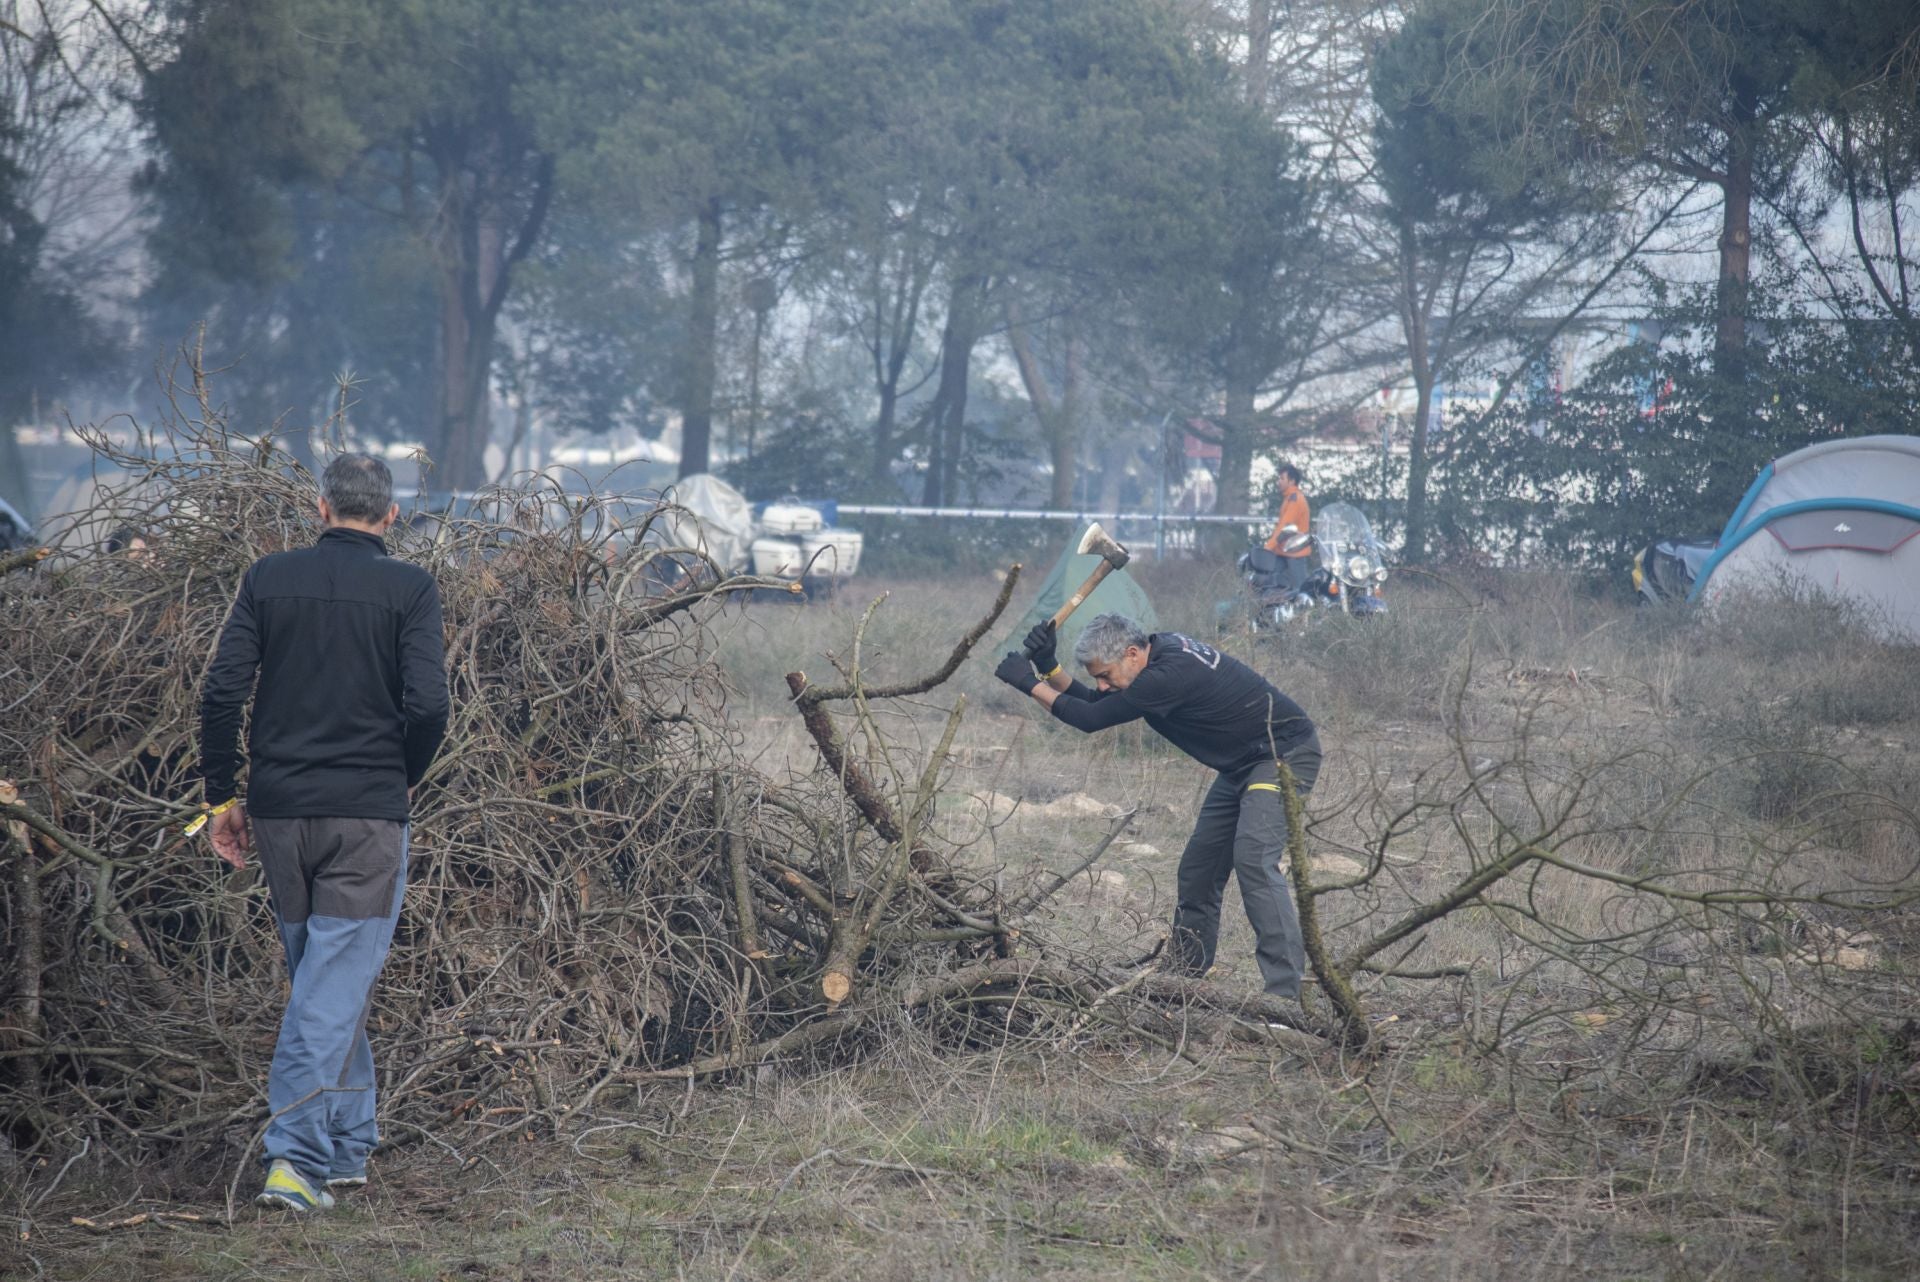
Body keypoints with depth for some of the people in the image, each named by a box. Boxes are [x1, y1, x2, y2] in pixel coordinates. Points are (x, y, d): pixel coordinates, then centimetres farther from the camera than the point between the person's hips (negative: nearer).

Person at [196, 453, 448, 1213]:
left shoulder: (268, 579, 4)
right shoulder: (409, 589, -4)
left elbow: (222, 690, -1)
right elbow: (426, 706, -13)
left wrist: (222, 796, 7)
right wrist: (406, 777, 6)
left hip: (279, 809, 4)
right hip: (368, 811, -3)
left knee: (321, 978, 17)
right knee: (336, 985, -4)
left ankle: (349, 1147, 24)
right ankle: (295, 1157, -14)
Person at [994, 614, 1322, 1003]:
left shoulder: (1170, 675, -29)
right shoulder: (1158, 652, 1)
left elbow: (1090, 719, -25)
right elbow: (1091, 705, 10)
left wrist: (1030, 683, -17)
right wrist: (1050, 668, -5)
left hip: (1286, 752, -11)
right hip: (1242, 764, 11)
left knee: (1253, 859, -25)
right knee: (1197, 868, 11)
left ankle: (1284, 992, -28)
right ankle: (1187, 977, 20)